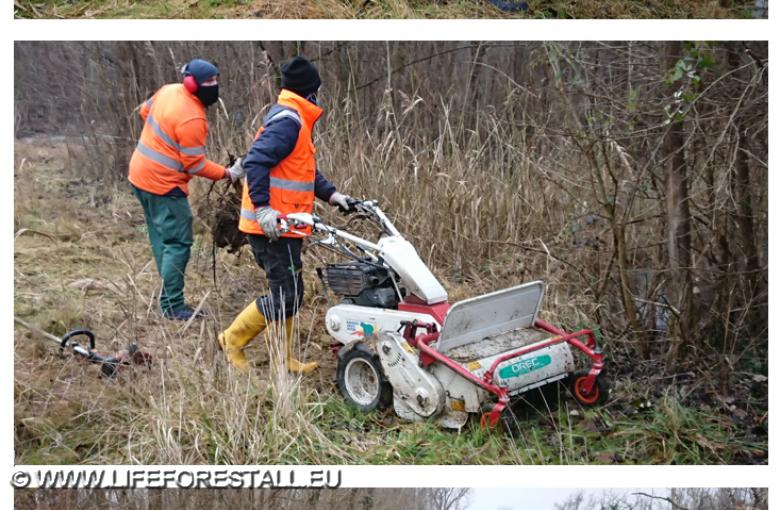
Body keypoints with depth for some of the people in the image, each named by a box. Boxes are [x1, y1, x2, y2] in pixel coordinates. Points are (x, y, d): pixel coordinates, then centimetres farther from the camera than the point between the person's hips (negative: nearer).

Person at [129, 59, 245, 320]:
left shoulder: (169, 90, 2)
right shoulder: (192, 118, -24)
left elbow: (145, 110, 20)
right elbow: (195, 164, -20)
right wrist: (227, 174, -11)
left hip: (140, 175, 10)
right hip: (164, 185, -10)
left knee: (161, 240, 15)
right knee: (178, 244, -5)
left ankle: (169, 297, 23)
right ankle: (172, 306, -2)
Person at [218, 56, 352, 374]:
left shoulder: (294, 120, 18)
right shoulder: (288, 121, -15)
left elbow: (305, 169, 24)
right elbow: (255, 162, -25)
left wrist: (331, 195, 13)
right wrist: (263, 207, -31)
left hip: (282, 226, 10)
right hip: (273, 227, -10)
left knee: (289, 293, 15)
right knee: (285, 295, -6)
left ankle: (282, 359, 23)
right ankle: (233, 339, 8)